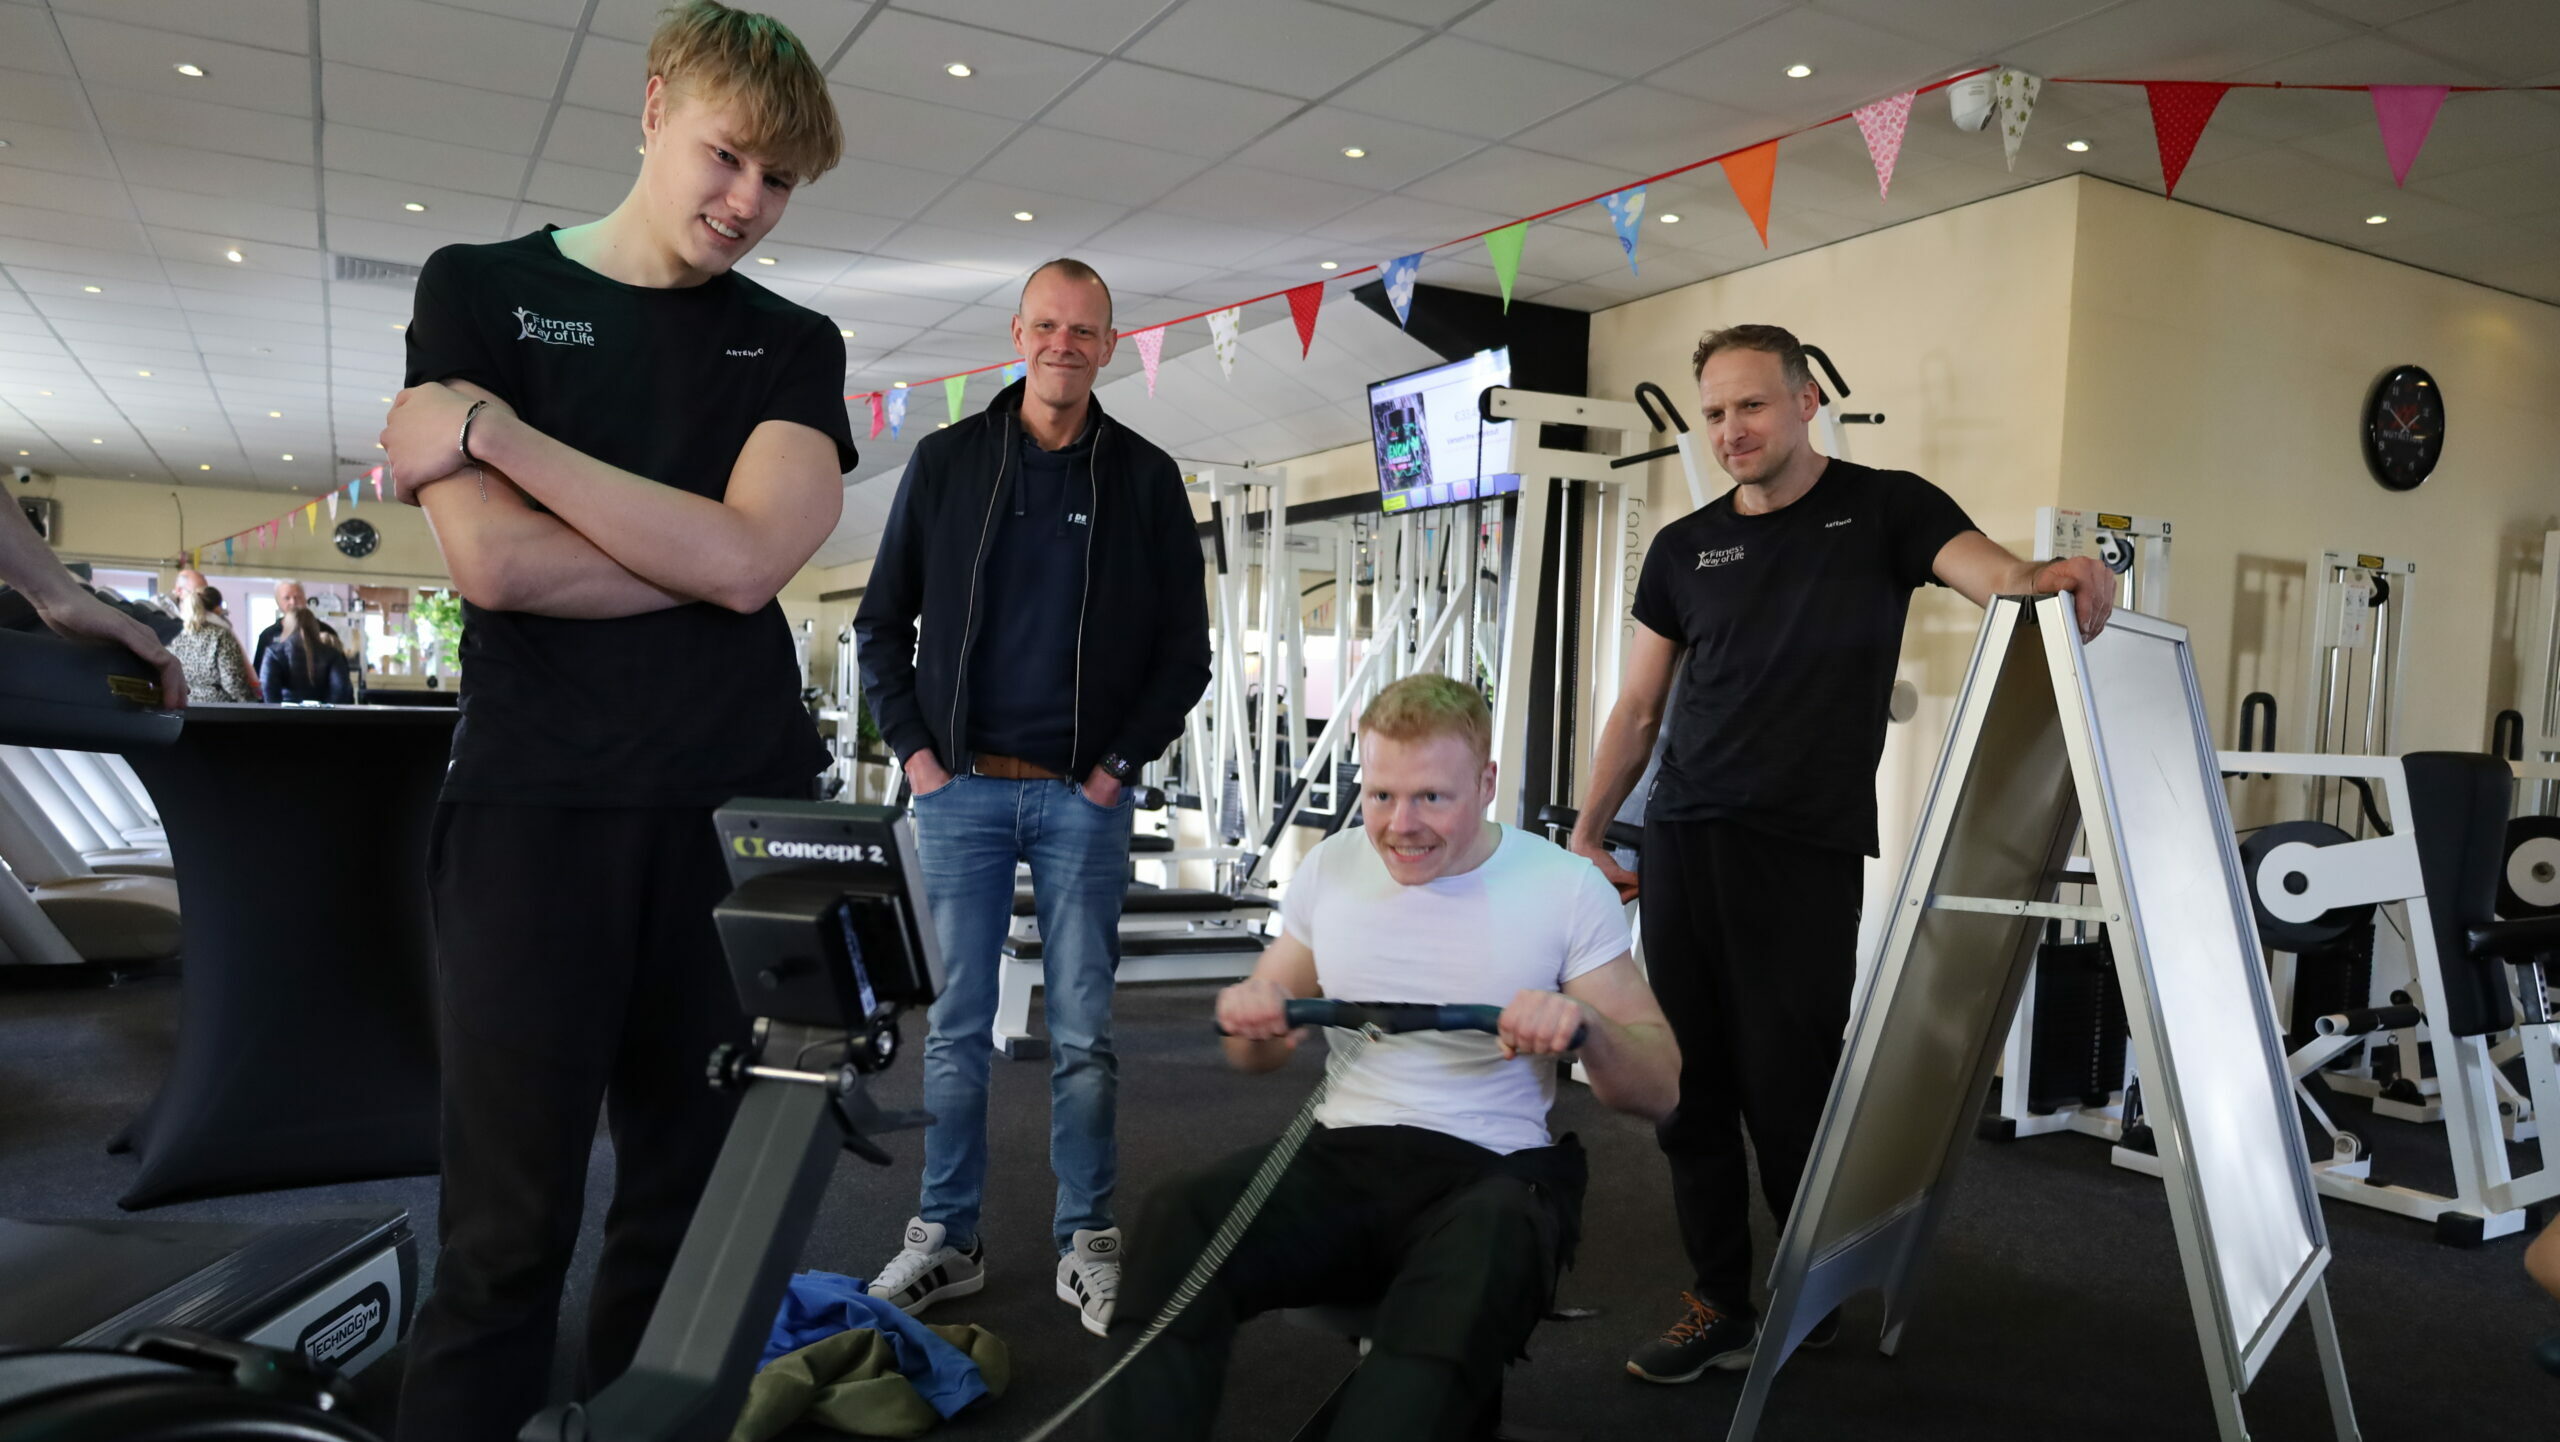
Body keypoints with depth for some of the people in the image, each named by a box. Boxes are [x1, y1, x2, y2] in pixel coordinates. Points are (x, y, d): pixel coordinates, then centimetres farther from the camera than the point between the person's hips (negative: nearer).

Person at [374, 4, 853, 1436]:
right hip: (537, 805, -2)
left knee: (698, 1209, 8)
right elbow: (491, 561, -8)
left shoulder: (793, 345, 12)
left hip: (744, 806, 2)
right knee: (510, 1232, 1)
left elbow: (747, 557, -7)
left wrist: (493, 429, -6)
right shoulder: (482, 287, 8)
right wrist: (712, 545, -4)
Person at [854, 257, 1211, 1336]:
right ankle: (946, 1239, 20)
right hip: (960, 789, 1)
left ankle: (1086, 1242, 16)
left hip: (1082, 797, -1)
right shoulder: (946, 462, 7)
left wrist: (1122, 761, -4)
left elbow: (1185, 648, 5)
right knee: (956, 1027, 7)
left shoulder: (1145, 477, 5)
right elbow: (881, 621, 10)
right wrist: (915, 748, 0)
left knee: (1082, 1033, 3)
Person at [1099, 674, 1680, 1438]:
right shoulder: (1328, 868, 7)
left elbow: (1660, 1088, 1)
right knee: (1176, 1219, -28)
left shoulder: (1568, 889, -2)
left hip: (1493, 1172, -2)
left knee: (1482, 1265, -39)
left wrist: (1586, 1026, -21)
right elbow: (1258, 1056, 18)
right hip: (1339, 1158, 3)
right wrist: (1252, 1018, -7)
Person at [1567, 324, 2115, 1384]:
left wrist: (2052, 577, -39)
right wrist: (1586, 833, 12)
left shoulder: (1883, 509, 3)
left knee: (1788, 1092, -1)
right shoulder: (1683, 549, 13)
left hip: (1806, 853, -4)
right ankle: (1720, 1306, 21)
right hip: (1681, 844, 4)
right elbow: (1637, 709, 16)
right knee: (1694, 1088, 7)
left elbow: (1985, 567, -15)